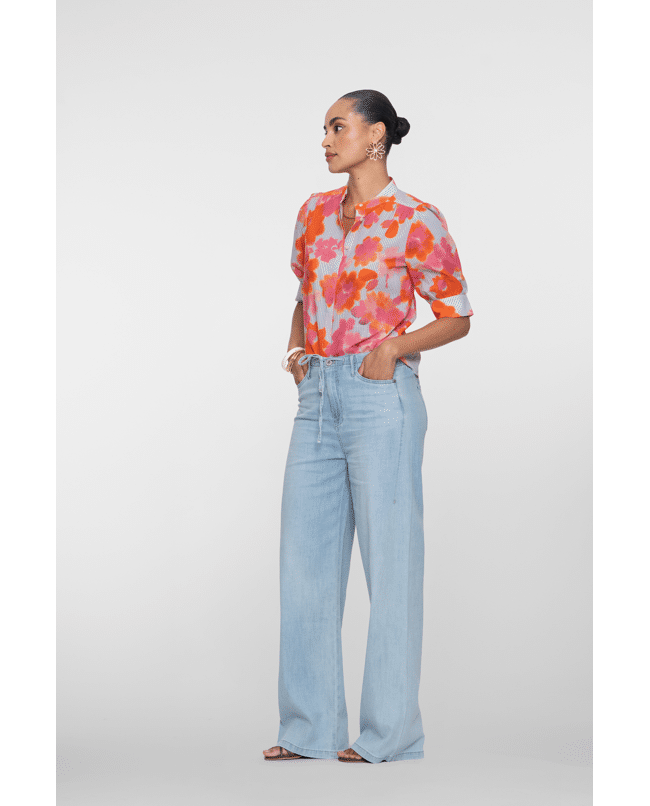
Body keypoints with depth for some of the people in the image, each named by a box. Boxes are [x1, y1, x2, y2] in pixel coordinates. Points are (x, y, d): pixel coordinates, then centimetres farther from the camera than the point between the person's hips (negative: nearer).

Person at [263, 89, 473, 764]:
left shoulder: (416, 222, -4)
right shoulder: (315, 213, 14)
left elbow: (456, 316, 0)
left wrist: (396, 347, -15)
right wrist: (296, 347, 9)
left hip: (380, 398, -6)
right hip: (317, 397, 7)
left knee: (389, 558, -1)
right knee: (305, 557, 7)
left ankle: (390, 730, 9)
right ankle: (309, 726, 17)